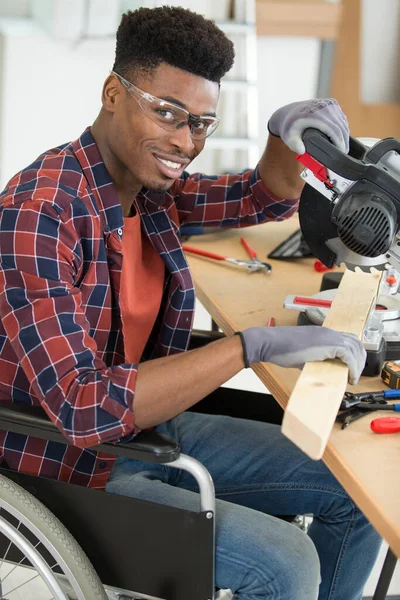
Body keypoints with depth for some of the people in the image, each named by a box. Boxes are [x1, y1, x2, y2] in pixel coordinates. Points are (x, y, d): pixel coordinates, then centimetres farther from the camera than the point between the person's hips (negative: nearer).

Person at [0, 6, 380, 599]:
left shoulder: (149, 182, -1)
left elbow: (264, 198, 15)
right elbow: (82, 406, -34)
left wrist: (287, 135, -8)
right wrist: (254, 344, -36)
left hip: (152, 425, 8)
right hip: (74, 464, -8)